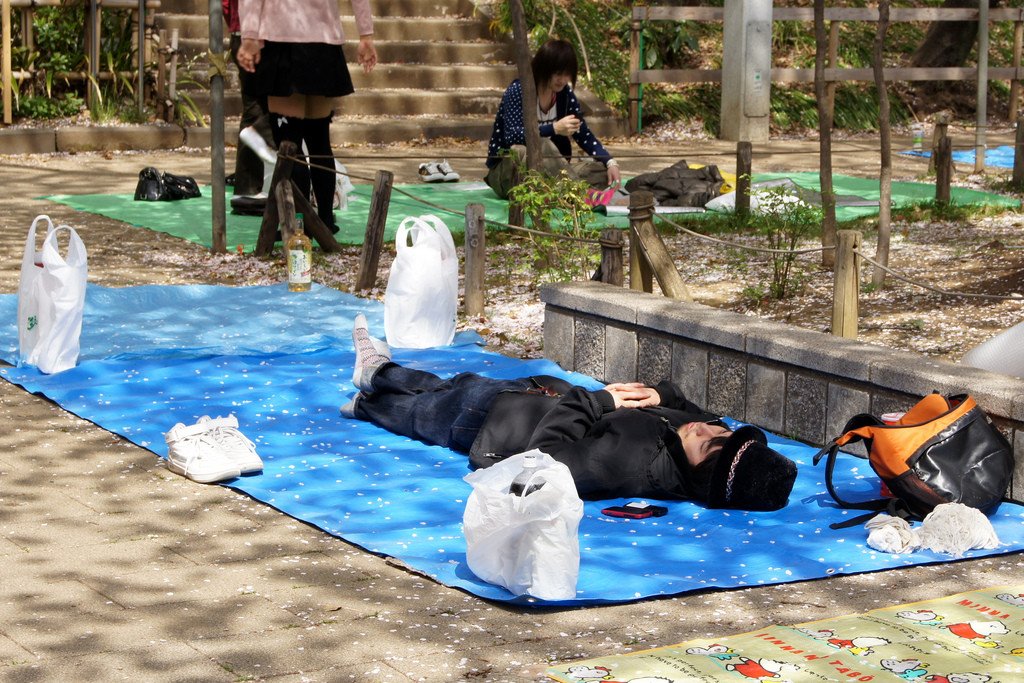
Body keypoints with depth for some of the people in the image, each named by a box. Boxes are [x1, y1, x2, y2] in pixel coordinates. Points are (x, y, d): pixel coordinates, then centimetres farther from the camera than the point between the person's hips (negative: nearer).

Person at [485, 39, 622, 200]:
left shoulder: (565, 94, 2)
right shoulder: (518, 91, -16)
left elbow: (584, 136, 4)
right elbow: (512, 137, -30)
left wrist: (610, 162, -12)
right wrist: (554, 129, -41)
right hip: (506, 172, -6)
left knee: (603, 171, -13)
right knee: (540, 144, -38)